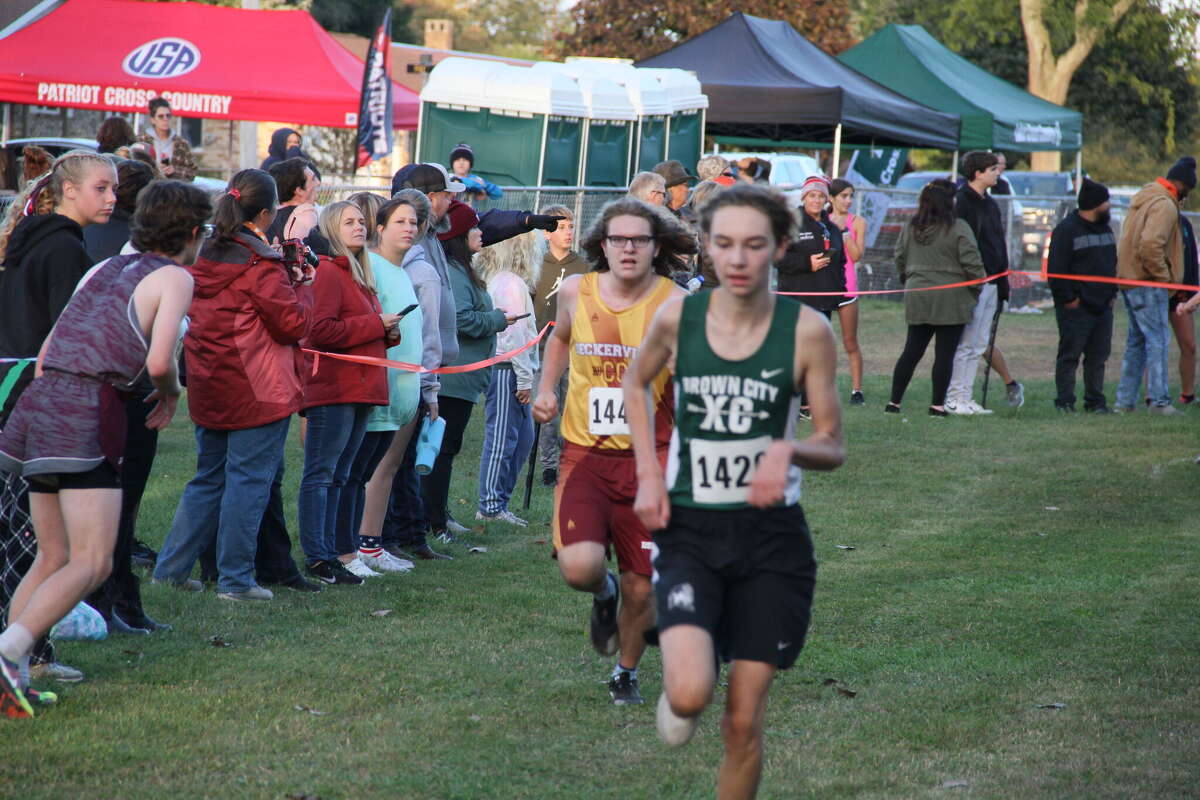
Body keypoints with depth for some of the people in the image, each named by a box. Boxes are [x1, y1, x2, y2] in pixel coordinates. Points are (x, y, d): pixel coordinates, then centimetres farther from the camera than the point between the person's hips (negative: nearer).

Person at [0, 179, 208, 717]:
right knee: (91, 563, -9)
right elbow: (157, 362, -12)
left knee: (53, 557, 13)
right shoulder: (174, 277, 2)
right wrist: (171, 391, 11)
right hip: (86, 412, -8)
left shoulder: (103, 269, 23)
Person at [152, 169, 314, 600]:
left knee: (209, 477, 17)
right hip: (257, 390, -7)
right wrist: (303, 285, 3)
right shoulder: (261, 265, -16)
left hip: (208, 387, 7)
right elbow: (293, 323, -16)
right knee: (249, 480, -1)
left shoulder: (204, 257, 8)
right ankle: (235, 579, 0)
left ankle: (170, 568, 15)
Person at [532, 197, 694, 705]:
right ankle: (604, 595, 18)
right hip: (585, 455, 1)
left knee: (641, 588, 5)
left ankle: (626, 673, 35)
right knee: (579, 567, -21)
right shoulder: (575, 292, 2)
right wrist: (546, 389, 14)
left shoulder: (675, 306, -8)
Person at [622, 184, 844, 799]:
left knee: (744, 720, 1)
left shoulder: (807, 331, -8)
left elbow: (833, 446, -2)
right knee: (690, 695, -20)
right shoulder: (678, 317, -4)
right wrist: (649, 474, 4)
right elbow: (636, 384, 16)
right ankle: (677, 689, 17)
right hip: (689, 528, 0)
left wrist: (787, 449, -24)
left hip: (772, 536, 0)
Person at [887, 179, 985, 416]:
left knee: (911, 352, 10)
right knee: (944, 354, 1)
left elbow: (899, 258, 14)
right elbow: (972, 263, -12)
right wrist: (976, 289, 3)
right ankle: (938, 404, 1)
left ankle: (894, 402, 8)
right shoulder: (958, 228, -11)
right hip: (950, 300, -5)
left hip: (917, 298, 5)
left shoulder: (910, 228, 7)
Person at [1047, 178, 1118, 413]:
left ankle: (1095, 401, 14)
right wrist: (1068, 298, -15)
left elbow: (1113, 264, 25)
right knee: (1069, 356, -4)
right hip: (1076, 307, -8)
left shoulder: (1105, 229, 17)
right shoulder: (1067, 229, -10)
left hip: (1103, 306, 8)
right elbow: (1056, 268, -14)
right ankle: (1065, 401, -1)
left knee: (1098, 356, 9)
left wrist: (1112, 294, 15)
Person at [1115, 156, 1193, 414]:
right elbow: (1150, 245, -27)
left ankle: (1125, 399, 17)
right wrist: (1163, 276, -16)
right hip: (1147, 283, -10)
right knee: (1158, 340, -7)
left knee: (1136, 340, 15)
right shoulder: (1165, 206, -15)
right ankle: (1159, 400, -10)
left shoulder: (1143, 199, 16)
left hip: (1129, 278, 10)